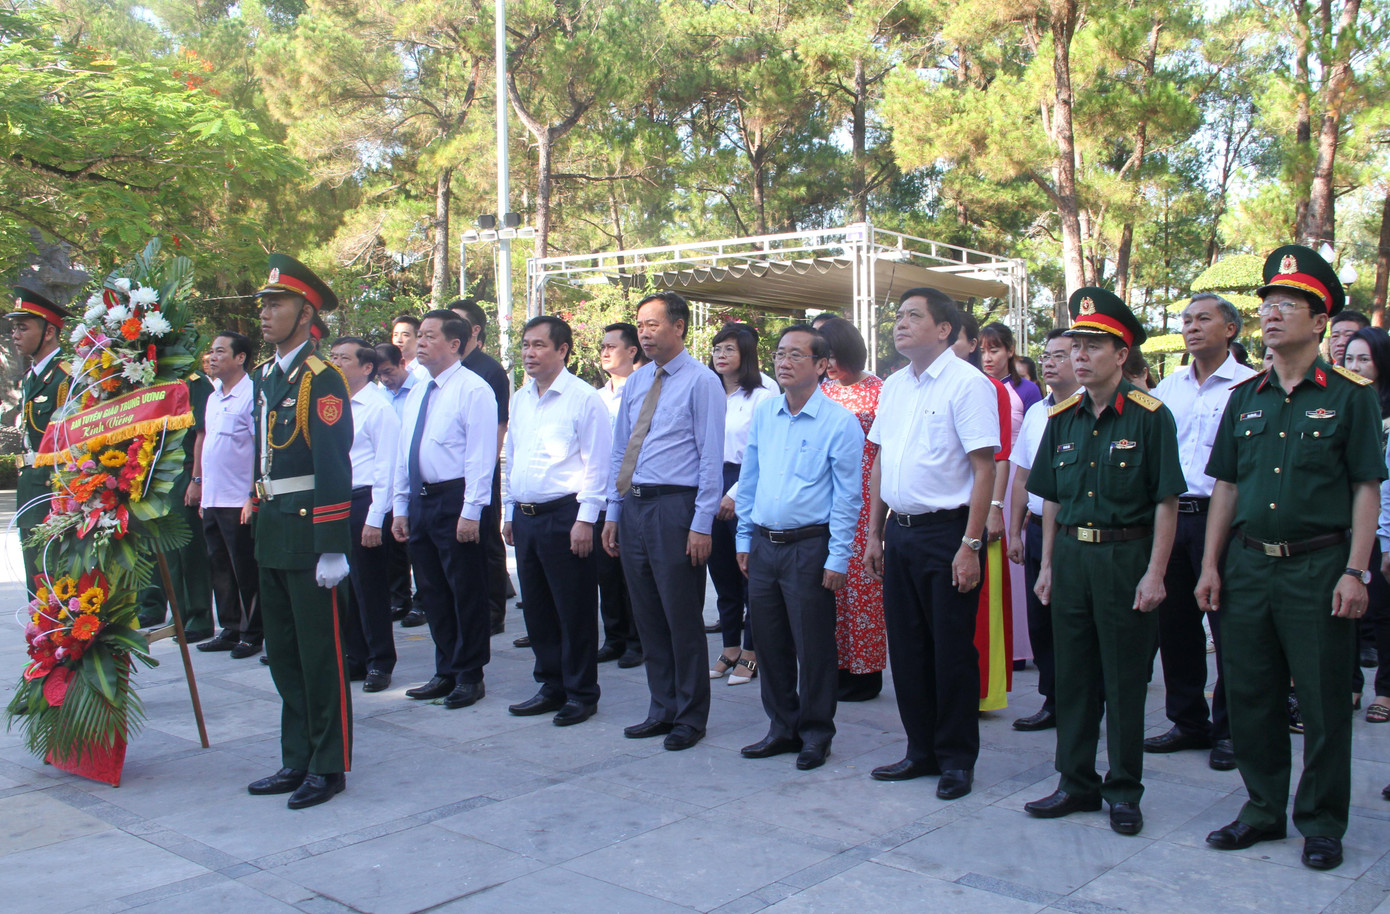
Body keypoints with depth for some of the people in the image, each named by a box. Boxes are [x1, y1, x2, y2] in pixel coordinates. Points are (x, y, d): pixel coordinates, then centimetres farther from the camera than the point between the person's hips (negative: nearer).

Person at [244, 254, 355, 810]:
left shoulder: (321, 378, -12)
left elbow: (334, 466, -17)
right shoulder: (266, 376, 14)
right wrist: (255, 509, 15)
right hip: (271, 530, 9)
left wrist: (332, 549, -20)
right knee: (283, 653, 14)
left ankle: (328, 767, 13)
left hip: (307, 528, -9)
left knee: (319, 654, 1)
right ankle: (296, 761, 26)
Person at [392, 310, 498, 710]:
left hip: (454, 500, -8)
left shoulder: (473, 389, -9)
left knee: (466, 593, 2)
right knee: (432, 593, 13)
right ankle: (446, 672, 25)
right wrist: (401, 507, 14)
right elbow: (403, 453, 18)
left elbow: (481, 455, -14)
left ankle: (470, 676, 13)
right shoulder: (417, 394, 15)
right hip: (420, 500, 8)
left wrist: (470, 512, -19)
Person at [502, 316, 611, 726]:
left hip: (564, 517, -7)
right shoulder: (519, 400, 14)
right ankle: (551, 687, 26)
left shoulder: (584, 398, -8)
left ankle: (581, 694, 12)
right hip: (524, 517, 7)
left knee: (574, 611, 0)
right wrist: (508, 513, 17)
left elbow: (597, 465, -11)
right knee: (536, 609, 13)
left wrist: (585, 519, -15)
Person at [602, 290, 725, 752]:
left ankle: (690, 717, 15)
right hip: (633, 507, 7)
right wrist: (613, 512, 13)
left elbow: (711, 456, -10)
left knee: (683, 618, 1)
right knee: (648, 617, 13)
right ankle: (662, 710, 26)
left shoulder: (701, 381, -6)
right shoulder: (635, 382, 14)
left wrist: (702, 524, -15)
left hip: (674, 507, -7)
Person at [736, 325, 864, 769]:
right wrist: (745, 539, 12)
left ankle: (815, 735, 18)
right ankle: (782, 728, 27)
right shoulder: (763, 414, 8)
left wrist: (838, 558, -12)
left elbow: (847, 497, -8)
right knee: (770, 643, 12)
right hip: (763, 545, 5)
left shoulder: (840, 422, -8)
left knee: (813, 647, 2)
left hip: (808, 547, -5)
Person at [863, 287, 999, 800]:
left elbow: (984, 468, -14)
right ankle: (922, 751, 27)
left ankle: (957, 761, 17)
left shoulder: (967, 384, -10)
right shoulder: (893, 387, 12)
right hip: (899, 532, 7)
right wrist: (874, 534, 14)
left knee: (952, 652, 2)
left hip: (947, 532, -7)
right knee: (907, 648, 13)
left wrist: (970, 545, -18)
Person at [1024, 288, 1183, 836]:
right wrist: (1048, 564, 10)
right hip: (1071, 557, 5)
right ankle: (1077, 784, 22)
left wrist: (1154, 574, -13)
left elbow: (1166, 502, -8)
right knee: (1072, 675, 10)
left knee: (1125, 680, 4)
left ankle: (1124, 791, 17)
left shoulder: (1149, 416, -7)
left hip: (1126, 556, -5)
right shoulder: (1062, 418, 9)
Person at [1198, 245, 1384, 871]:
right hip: (1248, 563, 4)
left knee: (1323, 701, 4)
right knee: (1249, 695, 10)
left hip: (1318, 566, -4)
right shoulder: (1245, 398, 10)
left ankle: (1321, 823, 19)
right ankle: (1263, 808, 25)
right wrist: (1211, 566, 6)